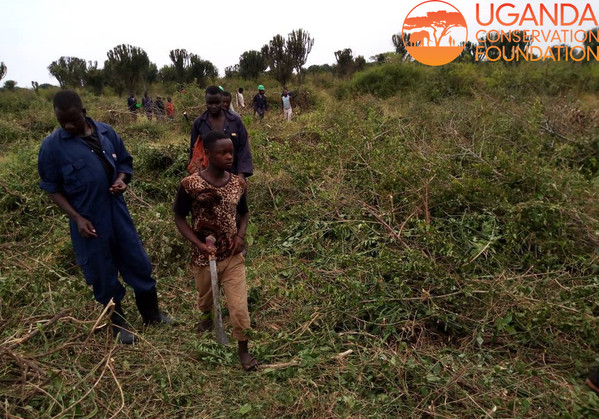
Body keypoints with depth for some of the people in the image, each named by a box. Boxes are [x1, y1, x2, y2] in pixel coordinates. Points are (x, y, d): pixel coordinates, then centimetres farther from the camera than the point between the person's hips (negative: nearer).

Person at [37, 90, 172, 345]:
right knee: (103, 275, 10)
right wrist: (77, 218, -14)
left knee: (139, 264, 12)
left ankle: (151, 315, 33)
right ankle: (119, 324, 32)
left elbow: (125, 161, 12)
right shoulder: (52, 146, -10)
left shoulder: (106, 132, -1)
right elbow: (53, 189, -5)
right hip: (88, 221, -3)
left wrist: (121, 180, -10)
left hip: (118, 213, 3)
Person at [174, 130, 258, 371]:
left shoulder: (238, 184, -7)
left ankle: (243, 349, 25)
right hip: (203, 258, -1)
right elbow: (179, 218, -7)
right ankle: (206, 316, 61)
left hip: (233, 257, 1)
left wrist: (240, 236, -10)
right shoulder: (190, 185, -17)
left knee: (239, 306, 2)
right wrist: (199, 244, -18)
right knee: (205, 296, 25)